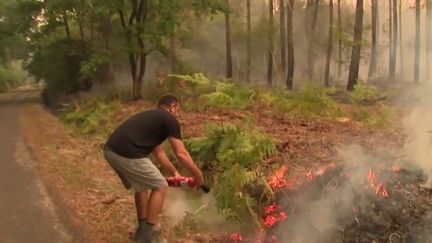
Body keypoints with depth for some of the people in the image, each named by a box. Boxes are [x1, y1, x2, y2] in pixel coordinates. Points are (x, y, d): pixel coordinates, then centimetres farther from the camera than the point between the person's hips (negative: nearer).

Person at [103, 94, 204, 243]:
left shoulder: (150, 117, 32)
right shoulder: (169, 120, 6)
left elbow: (158, 152, 40)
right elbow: (181, 154, 5)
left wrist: (174, 172, 47)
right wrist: (198, 175, 19)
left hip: (110, 151, 9)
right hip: (127, 155, -9)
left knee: (142, 184, 29)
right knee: (160, 187, 10)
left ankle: (142, 229, 36)